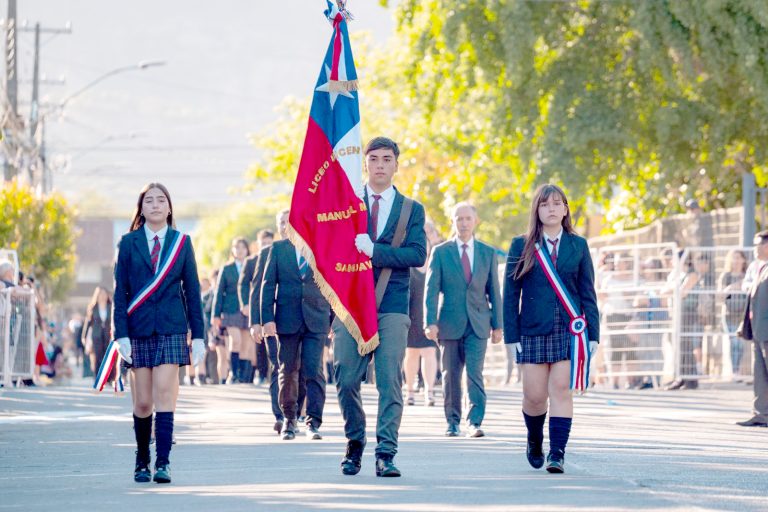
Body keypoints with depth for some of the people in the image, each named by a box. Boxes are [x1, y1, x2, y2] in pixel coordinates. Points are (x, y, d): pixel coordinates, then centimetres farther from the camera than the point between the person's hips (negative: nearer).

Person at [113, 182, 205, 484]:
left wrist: (198, 335, 4)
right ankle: (142, 461, 17)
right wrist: (121, 334, -6)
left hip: (171, 329, 0)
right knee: (142, 403, 1)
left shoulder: (182, 242, 7)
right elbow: (120, 292, 3)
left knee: (164, 394, -12)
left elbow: (192, 291, 8)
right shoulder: (129, 243, 5)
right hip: (138, 330, 0)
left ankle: (163, 463, -13)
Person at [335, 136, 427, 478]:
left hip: (391, 307, -1)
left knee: (390, 382, -8)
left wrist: (373, 250, -14)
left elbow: (417, 254, -4)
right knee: (346, 380, 0)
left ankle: (385, 453, -7)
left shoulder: (411, 209, 9)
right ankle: (355, 442, 20)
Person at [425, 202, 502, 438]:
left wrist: (497, 325, 6)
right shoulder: (440, 252, 3)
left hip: (478, 324, 0)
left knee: (475, 373, -12)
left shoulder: (488, 253, 8)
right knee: (451, 375, 6)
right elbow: (431, 290, -2)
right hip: (450, 324, 0)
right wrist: (430, 322, -12)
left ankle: (474, 422, -14)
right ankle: (453, 422, 16)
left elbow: (494, 291, 10)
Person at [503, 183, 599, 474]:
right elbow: (511, 294, 4)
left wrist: (593, 334, 3)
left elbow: (588, 293, 9)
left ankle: (557, 454, -8)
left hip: (569, 330, 0)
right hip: (533, 330, 0)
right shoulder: (521, 247, 5)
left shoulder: (578, 246, 9)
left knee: (561, 390, -9)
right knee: (534, 395, -1)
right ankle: (534, 440, 27)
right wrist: (511, 335, -2)